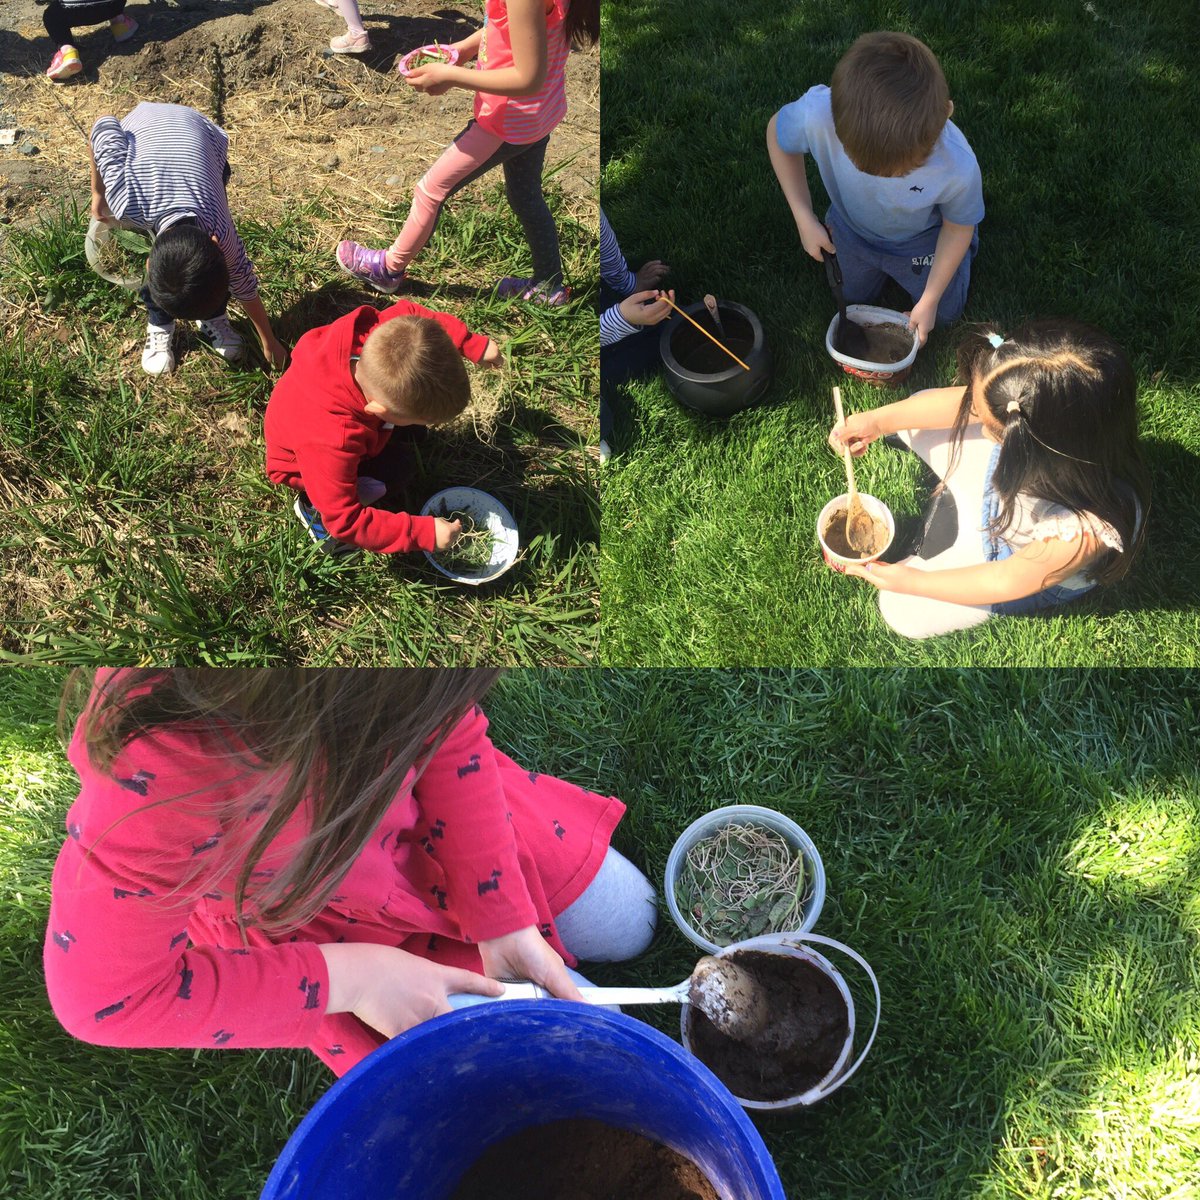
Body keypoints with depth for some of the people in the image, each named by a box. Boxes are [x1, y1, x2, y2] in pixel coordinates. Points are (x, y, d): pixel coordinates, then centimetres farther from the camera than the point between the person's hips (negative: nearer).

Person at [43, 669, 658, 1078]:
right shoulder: (152, 776, -45)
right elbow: (105, 1000, -31)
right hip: (303, 918, -3)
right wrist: (347, 979, -27)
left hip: (414, 808, 4)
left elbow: (453, 735, -14)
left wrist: (505, 923, -16)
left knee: (626, 925, 14)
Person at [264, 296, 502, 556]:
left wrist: (474, 344, -17)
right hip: (305, 462, -6)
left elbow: (408, 312, -13)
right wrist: (424, 534, -40)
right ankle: (313, 506, -1)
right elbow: (345, 522, -39)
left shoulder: (387, 335, -36)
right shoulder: (332, 444, -49)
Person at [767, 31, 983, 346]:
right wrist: (805, 220, -19)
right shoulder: (818, 113, -45)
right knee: (853, 297, 29)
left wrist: (929, 302, -8)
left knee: (947, 310, 23)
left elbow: (958, 228, -18)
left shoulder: (959, 166, -43)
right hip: (851, 228, 2)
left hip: (921, 239, -1)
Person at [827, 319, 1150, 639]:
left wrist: (910, 581, -19)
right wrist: (878, 421, -18)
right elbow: (962, 400, -16)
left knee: (903, 611, 2)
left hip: (1025, 564, -4)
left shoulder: (1085, 531, -48)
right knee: (914, 417, 4)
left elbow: (1004, 582, -29)